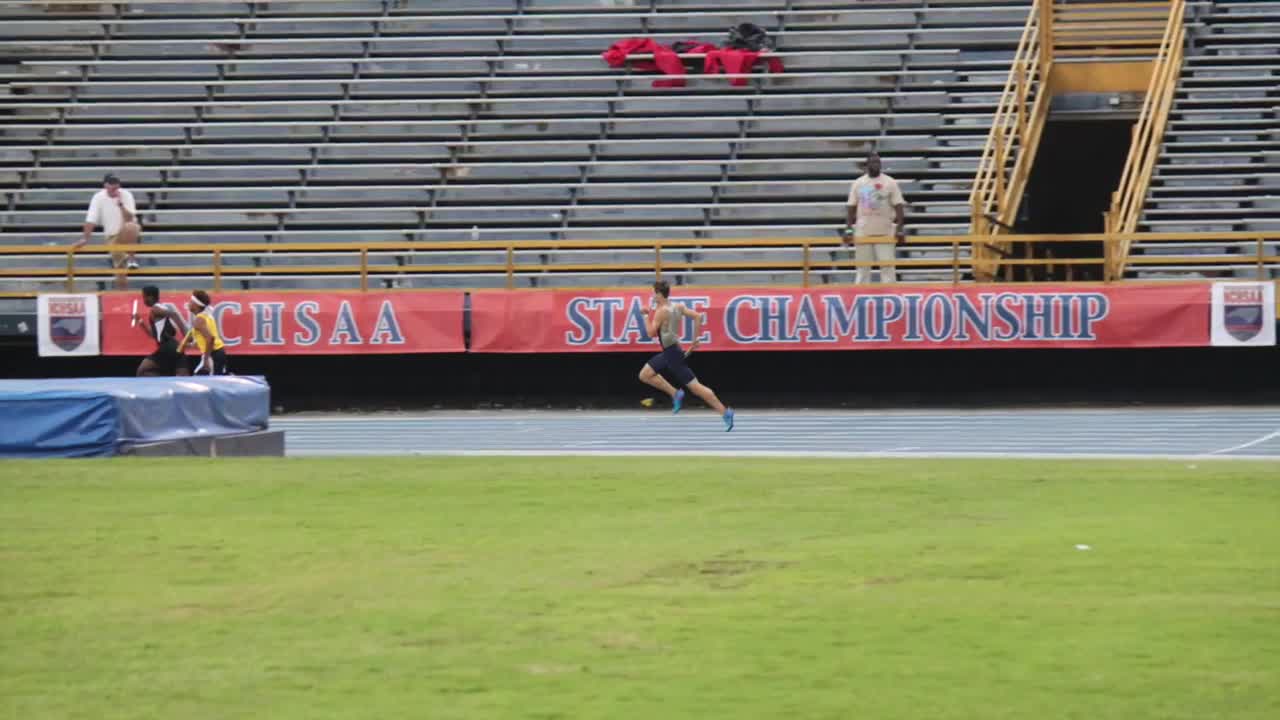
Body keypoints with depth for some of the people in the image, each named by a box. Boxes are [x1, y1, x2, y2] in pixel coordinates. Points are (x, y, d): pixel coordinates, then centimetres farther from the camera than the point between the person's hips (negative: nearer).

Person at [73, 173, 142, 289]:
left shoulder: (126, 195, -12)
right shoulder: (98, 197, -9)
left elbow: (129, 219, -20)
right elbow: (91, 220, -11)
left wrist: (121, 204, -32)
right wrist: (85, 239, -18)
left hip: (129, 233, -2)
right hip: (112, 236, 2)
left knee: (129, 227, -40)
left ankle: (131, 257, -23)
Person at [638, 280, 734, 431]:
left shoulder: (662, 311, -18)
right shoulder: (677, 307, 7)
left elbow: (651, 333, -18)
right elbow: (698, 316, 4)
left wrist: (647, 317, -4)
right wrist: (695, 339, 8)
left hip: (673, 353, -10)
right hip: (668, 352, 10)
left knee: (695, 386, -8)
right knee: (645, 375, 15)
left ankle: (725, 412, -8)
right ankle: (675, 394, 12)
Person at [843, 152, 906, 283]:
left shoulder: (890, 183, 1)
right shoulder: (858, 184, 6)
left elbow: (898, 206, -2)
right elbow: (852, 208, 9)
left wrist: (900, 228, -12)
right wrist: (848, 229, 1)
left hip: (884, 233, -2)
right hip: (862, 233, 2)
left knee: (887, 267, -4)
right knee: (863, 268, 5)